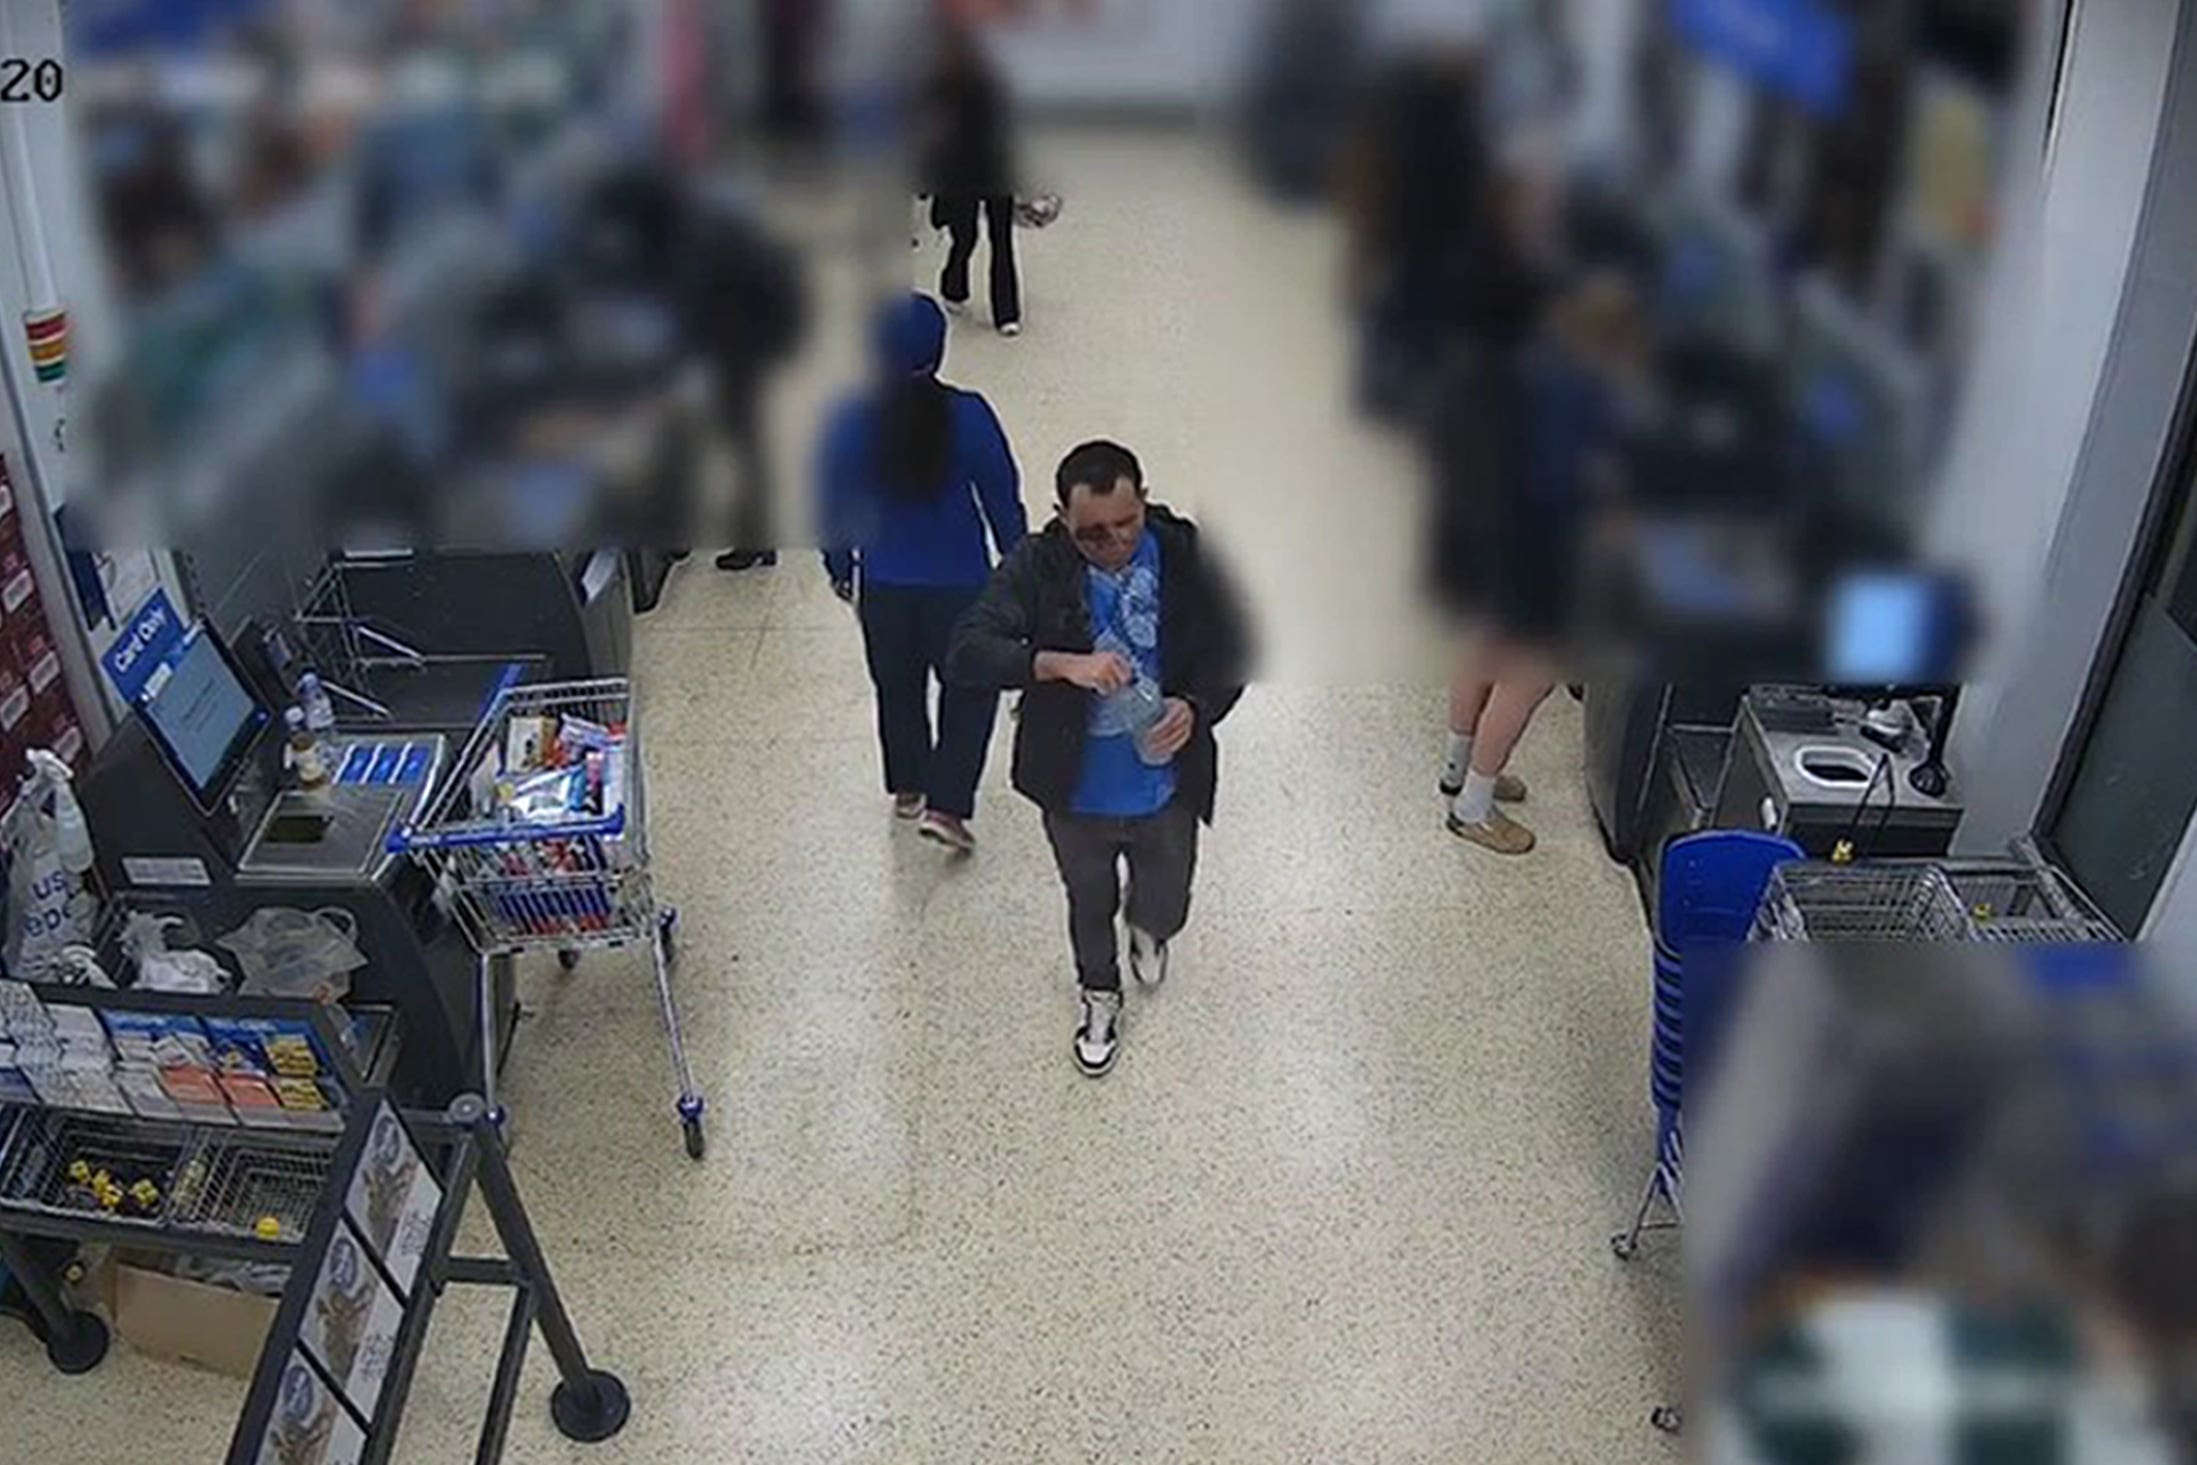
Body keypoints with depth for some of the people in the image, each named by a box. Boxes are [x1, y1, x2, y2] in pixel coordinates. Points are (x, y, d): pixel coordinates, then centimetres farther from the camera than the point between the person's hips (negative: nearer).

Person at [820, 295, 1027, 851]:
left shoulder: (846, 420, -13)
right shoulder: (967, 415, -18)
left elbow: (832, 505, -2)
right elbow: (1002, 497, -7)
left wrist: (839, 567, 15)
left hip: (883, 583, 3)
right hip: (959, 581, -2)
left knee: (897, 686, 22)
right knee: (970, 688, 15)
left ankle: (907, 788, 40)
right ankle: (945, 804, 7)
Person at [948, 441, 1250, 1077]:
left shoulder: (1189, 557, -16)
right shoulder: (1037, 567, -20)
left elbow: (1233, 650, -5)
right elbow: (966, 653, -29)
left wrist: (1197, 708, -25)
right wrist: (1061, 663, -42)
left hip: (1166, 789, 1)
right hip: (1076, 792, -1)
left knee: (1166, 906, 23)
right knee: (1090, 903, 24)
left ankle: (1148, 930, 61)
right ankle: (1099, 994, 56)